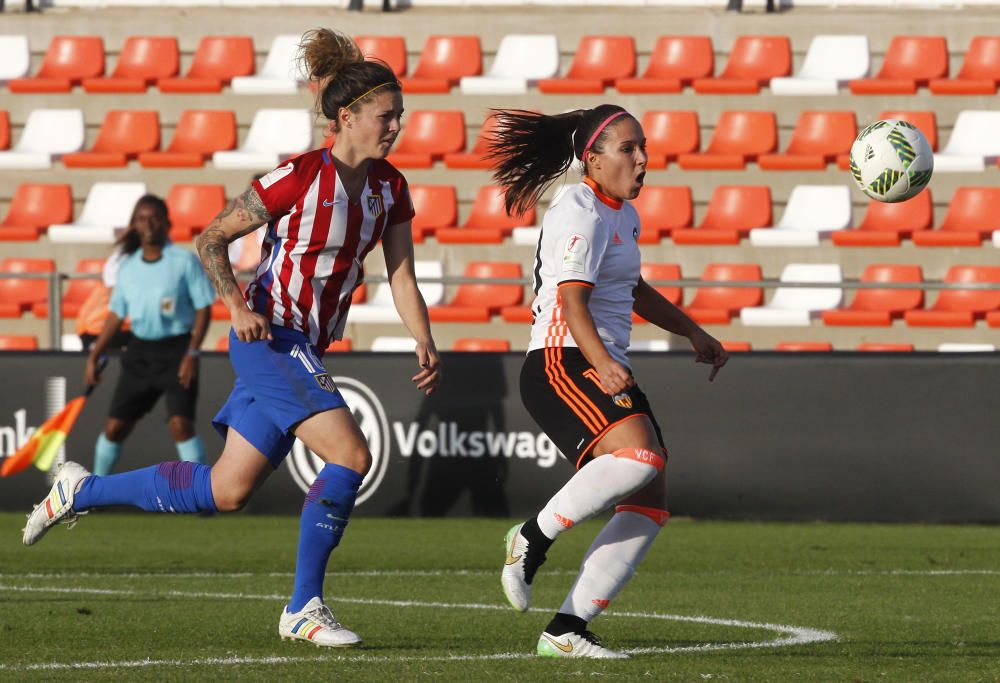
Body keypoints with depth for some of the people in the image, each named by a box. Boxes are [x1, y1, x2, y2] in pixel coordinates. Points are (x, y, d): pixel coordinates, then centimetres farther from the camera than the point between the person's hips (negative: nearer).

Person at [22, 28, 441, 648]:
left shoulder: (390, 187, 5)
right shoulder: (300, 177, -15)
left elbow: (401, 276, 7)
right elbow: (212, 240, -7)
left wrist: (426, 345, -8)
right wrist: (239, 309, -18)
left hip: (306, 350, 8)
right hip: (270, 336, -8)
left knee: (226, 492, 10)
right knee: (352, 455, -21)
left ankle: (81, 492, 26)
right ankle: (304, 607, -13)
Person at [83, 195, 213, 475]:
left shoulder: (185, 261, -7)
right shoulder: (127, 266, 7)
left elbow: (203, 308, -7)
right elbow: (116, 315, 15)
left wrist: (192, 354, -16)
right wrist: (94, 356, 12)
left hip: (176, 351, -5)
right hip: (140, 352, 5)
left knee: (180, 425, -19)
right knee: (115, 427, 6)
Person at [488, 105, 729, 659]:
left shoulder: (624, 214, 21)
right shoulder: (581, 212, -10)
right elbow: (571, 298, -22)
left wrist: (692, 332, 39)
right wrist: (602, 363, -36)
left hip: (606, 369, 10)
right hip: (561, 364, -10)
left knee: (650, 506, -2)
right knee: (640, 459, -33)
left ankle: (566, 631, -2)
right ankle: (533, 539, -16)